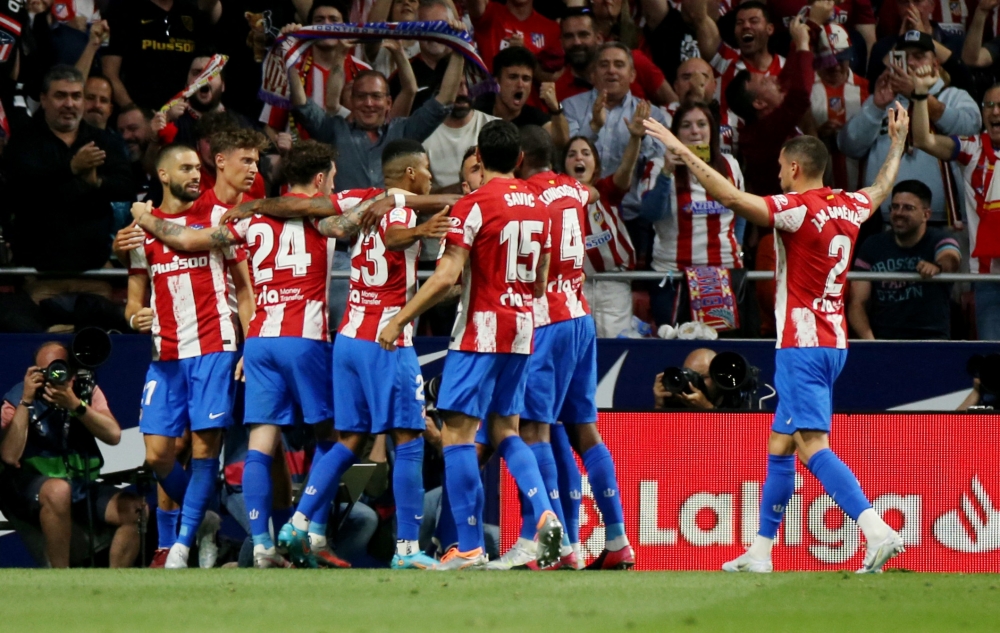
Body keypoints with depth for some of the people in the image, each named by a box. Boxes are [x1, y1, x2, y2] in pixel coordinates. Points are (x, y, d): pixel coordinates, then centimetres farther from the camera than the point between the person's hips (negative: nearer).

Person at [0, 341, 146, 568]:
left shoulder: (87, 392, 4)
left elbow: (114, 436, -12)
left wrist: (75, 405, -24)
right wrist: (26, 401, -23)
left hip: (81, 486, 5)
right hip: (30, 488, -5)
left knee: (135, 508, -17)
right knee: (58, 490, -38)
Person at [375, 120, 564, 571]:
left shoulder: (474, 206, -12)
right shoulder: (537, 207, 9)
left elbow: (447, 276, -18)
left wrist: (400, 319, -12)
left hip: (481, 333, -7)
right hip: (522, 332, 7)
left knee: (458, 433, -3)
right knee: (504, 430, 17)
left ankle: (470, 548, -6)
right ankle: (545, 513, -5)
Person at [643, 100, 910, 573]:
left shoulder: (799, 210, -14)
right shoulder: (850, 207, 9)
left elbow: (732, 198, -23)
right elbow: (883, 186, 32)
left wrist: (682, 151, -19)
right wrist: (898, 142, 48)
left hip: (802, 344, -9)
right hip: (833, 341, 9)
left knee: (812, 444, -14)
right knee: (780, 445, 15)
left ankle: (878, 532, -28)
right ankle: (760, 552, 19)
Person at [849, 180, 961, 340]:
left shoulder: (939, 241, 1)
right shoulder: (872, 247, 8)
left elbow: (951, 259, -23)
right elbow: (857, 302, 3)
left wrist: (937, 267, -48)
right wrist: (868, 338, -15)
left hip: (930, 339, -3)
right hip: (882, 340, 3)